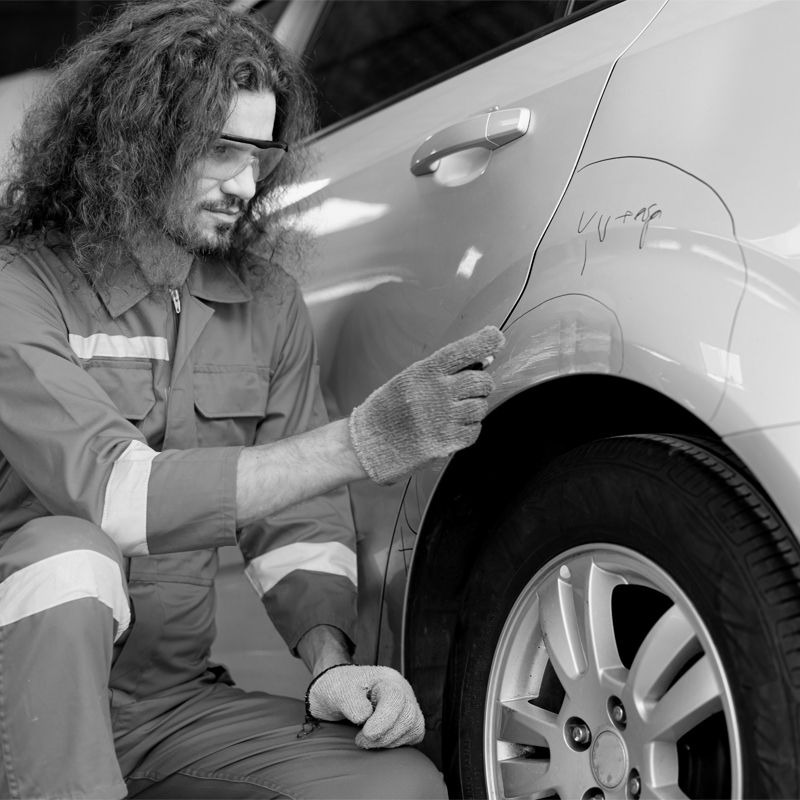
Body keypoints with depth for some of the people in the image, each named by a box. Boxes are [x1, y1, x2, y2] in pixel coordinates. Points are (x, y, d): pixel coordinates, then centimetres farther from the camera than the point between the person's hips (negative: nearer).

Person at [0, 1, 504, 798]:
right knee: (72, 554, -35)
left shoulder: (267, 304, 5)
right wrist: (360, 442, -33)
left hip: (175, 706, 4)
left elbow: (298, 523, 5)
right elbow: (112, 493, -27)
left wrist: (331, 663, -14)